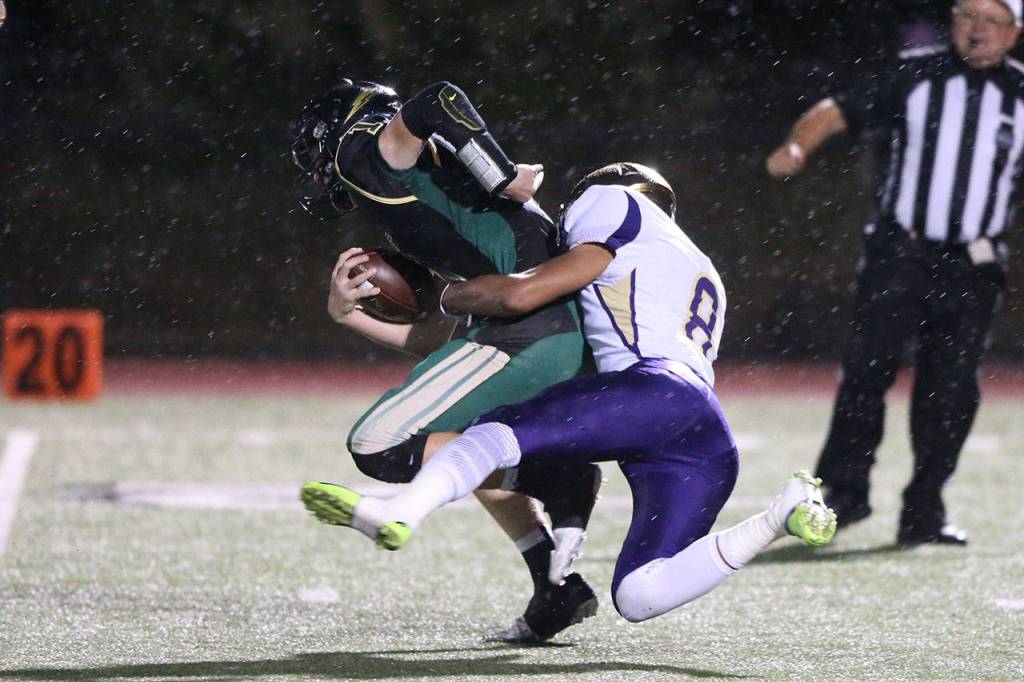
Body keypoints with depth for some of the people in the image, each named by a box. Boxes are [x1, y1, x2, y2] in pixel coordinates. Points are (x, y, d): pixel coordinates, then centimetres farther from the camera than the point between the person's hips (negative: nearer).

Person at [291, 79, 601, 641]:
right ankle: (558, 589, 21)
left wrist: (506, 182, -8)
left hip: (531, 330, -9)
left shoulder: (368, 153, 6)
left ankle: (560, 485, -10)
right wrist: (350, 315, 23)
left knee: (380, 447, -6)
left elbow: (440, 104, -15)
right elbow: (453, 341, 28)